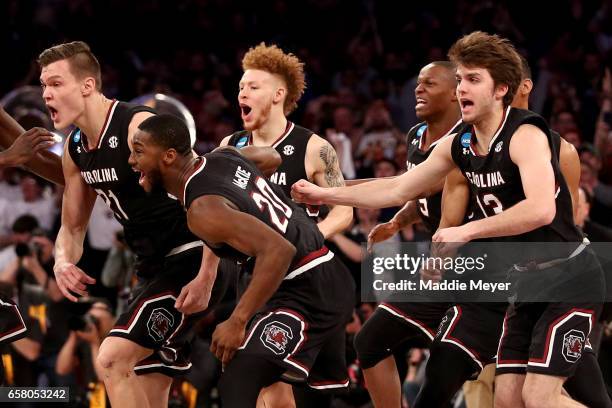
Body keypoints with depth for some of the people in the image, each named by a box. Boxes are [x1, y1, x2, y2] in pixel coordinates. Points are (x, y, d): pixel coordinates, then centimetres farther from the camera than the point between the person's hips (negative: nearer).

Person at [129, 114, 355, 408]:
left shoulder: (203, 210, -23)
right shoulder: (225, 156, 4)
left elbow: (278, 250, -33)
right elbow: (273, 157, 27)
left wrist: (238, 322, -31)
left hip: (305, 293, -10)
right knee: (329, 383, 30)